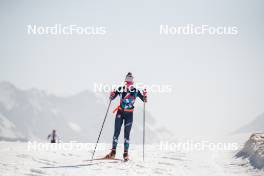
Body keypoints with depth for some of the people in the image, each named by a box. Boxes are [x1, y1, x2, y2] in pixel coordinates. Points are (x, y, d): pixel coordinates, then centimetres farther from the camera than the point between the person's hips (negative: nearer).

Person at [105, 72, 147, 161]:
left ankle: (126, 153, 3)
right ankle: (113, 152, 3)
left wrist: (144, 96, -24)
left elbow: (144, 100, -2)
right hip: (120, 112, 0)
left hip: (129, 114, 0)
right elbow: (111, 98, 0)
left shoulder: (135, 91, -3)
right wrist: (112, 95, -22)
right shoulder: (120, 89, -3)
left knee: (127, 133, -1)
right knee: (116, 132, -1)